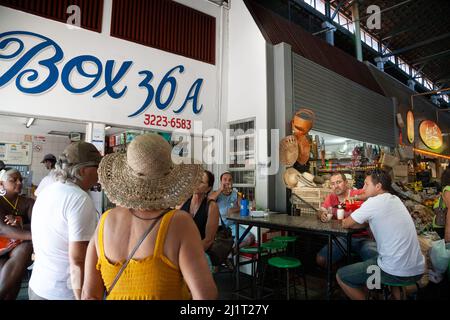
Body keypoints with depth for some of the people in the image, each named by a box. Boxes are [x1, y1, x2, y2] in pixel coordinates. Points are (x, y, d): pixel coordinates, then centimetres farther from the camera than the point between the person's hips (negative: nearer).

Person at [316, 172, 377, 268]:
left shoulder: (358, 193, -4)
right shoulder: (331, 197, 9)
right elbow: (320, 212, 7)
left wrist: (355, 197, -33)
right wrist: (322, 215, -16)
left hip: (362, 237, -2)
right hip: (341, 238, 3)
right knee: (320, 259, -15)